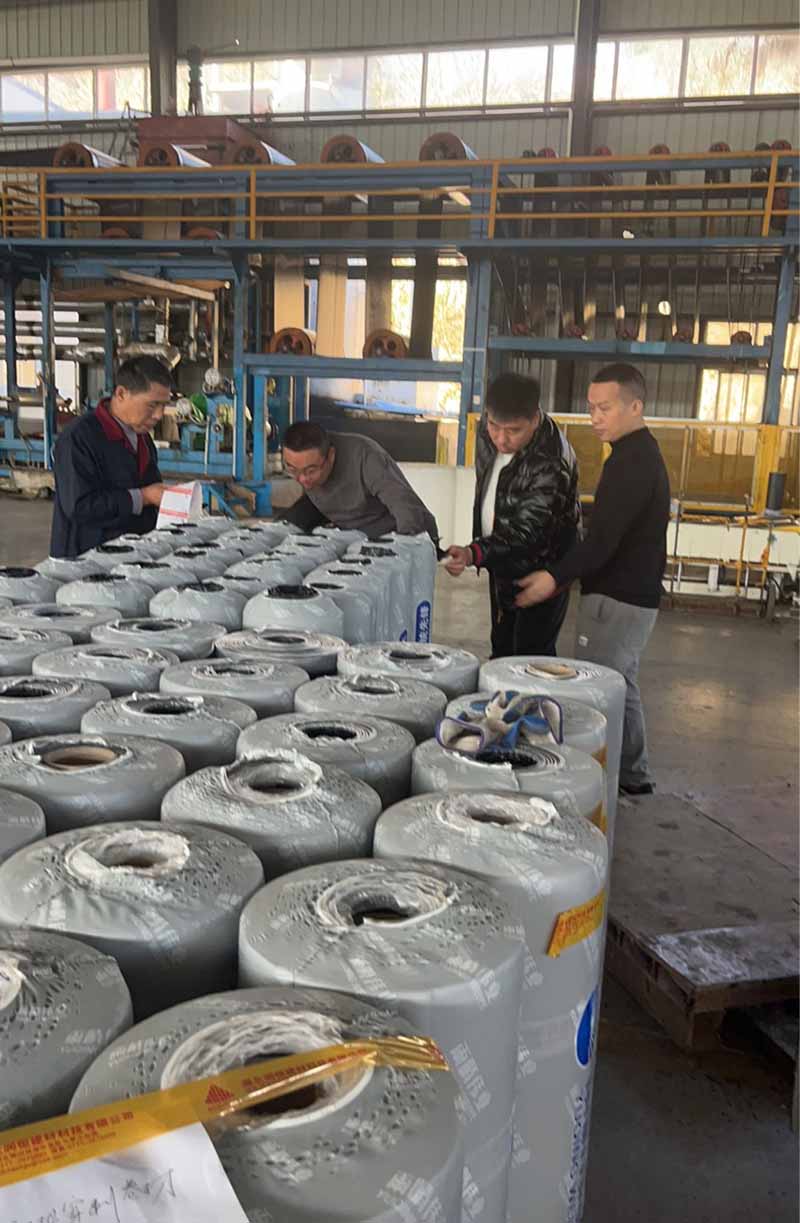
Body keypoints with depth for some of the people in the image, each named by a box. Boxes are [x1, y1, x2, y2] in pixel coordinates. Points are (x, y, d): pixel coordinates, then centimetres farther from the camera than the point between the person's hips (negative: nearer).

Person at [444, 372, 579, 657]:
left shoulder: (551, 465, -31)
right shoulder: (488, 429, -8)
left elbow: (526, 533, -35)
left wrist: (473, 554, -50)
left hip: (539, 572, -7)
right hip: (501, 565, 8)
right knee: (501, 650, 19)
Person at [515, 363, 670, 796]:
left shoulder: (634, 461, -18)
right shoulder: (640, 453, 15)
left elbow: (605, 537, -26)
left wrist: (556, 578, -32)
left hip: (618, 598, -11)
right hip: (635, 594, 11)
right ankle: (632, 775, 30)